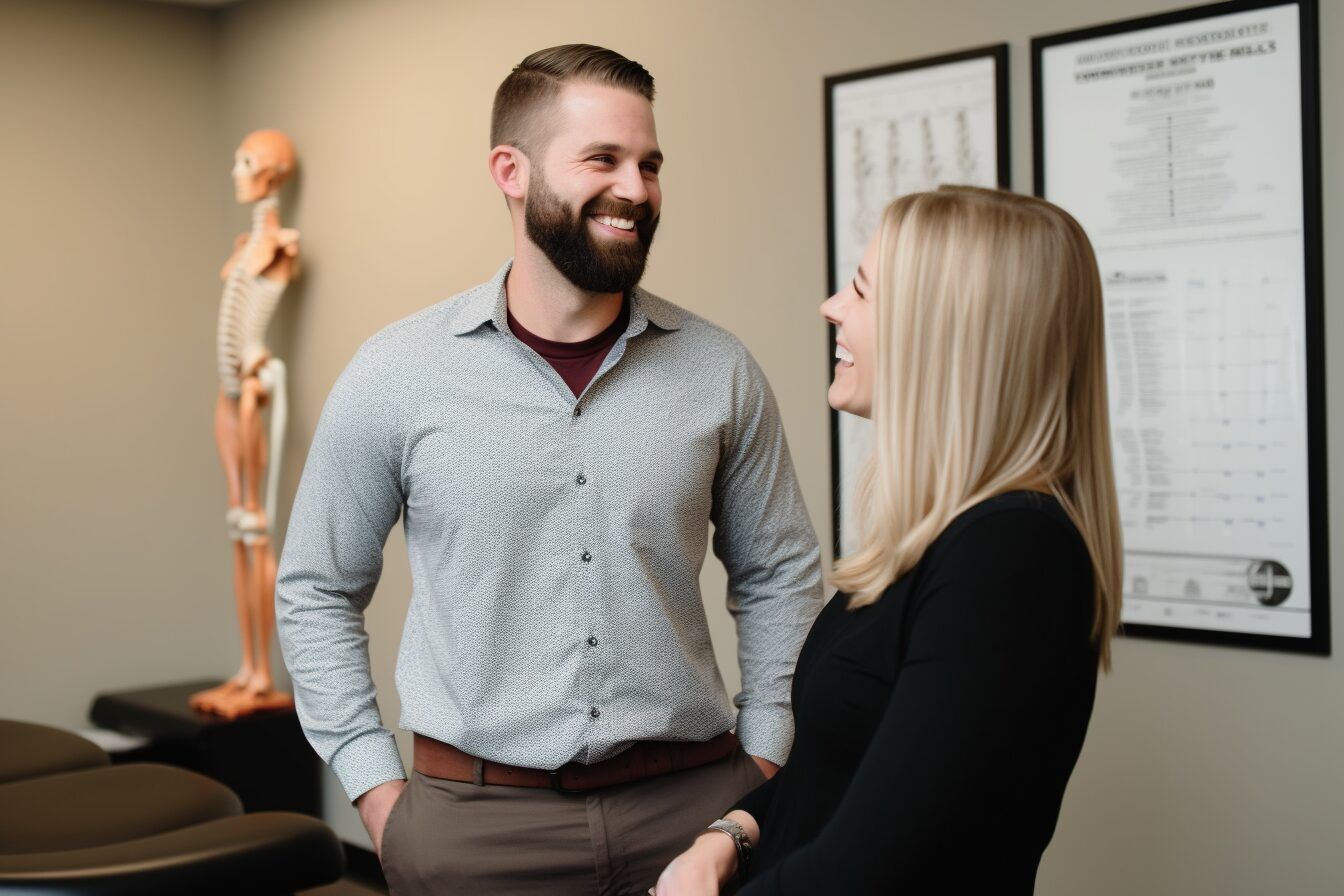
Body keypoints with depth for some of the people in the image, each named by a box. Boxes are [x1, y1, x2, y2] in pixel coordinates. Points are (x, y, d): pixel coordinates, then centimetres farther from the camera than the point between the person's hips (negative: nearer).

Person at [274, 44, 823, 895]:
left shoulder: (720, 370, -2)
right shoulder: (395, 375, -5)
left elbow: (779, 575, 9)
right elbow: (318, 592, 4)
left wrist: (763, 763, 3)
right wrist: (378, 790, -1)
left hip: (692, 803, 2)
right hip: (476, 821, -1)